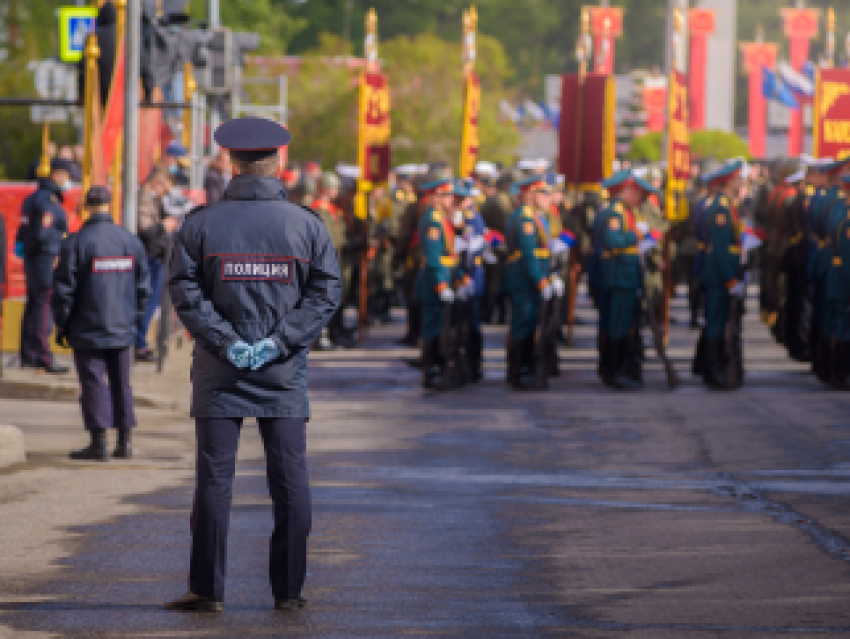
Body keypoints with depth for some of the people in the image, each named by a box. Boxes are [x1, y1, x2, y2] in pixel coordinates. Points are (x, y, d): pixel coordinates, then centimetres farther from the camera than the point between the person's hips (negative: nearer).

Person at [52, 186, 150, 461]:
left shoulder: (75, 243, -11)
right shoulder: (131, 241, 4)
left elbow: (64, 289, -9)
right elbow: (143, 286, 10)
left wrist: (61, 324, 1)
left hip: (88, 330, -4)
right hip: (122, 330, 4)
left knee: (94, 384, -1)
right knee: (121, 384, 12)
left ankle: (98, 442, -2)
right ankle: (124, 442, 14)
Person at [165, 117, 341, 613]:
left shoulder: (201, 224, -1)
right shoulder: (307, 224, 3)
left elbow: (186, 292, -7)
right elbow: (327, 291, -2)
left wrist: (227, 342, -8)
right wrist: (279, 342, -6)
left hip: (220, 374, -1)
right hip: (285, 375, 1)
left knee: (214, 479, 1)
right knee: (290, 480, 6)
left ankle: (208, 590, 1)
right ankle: (289, 589, 7)